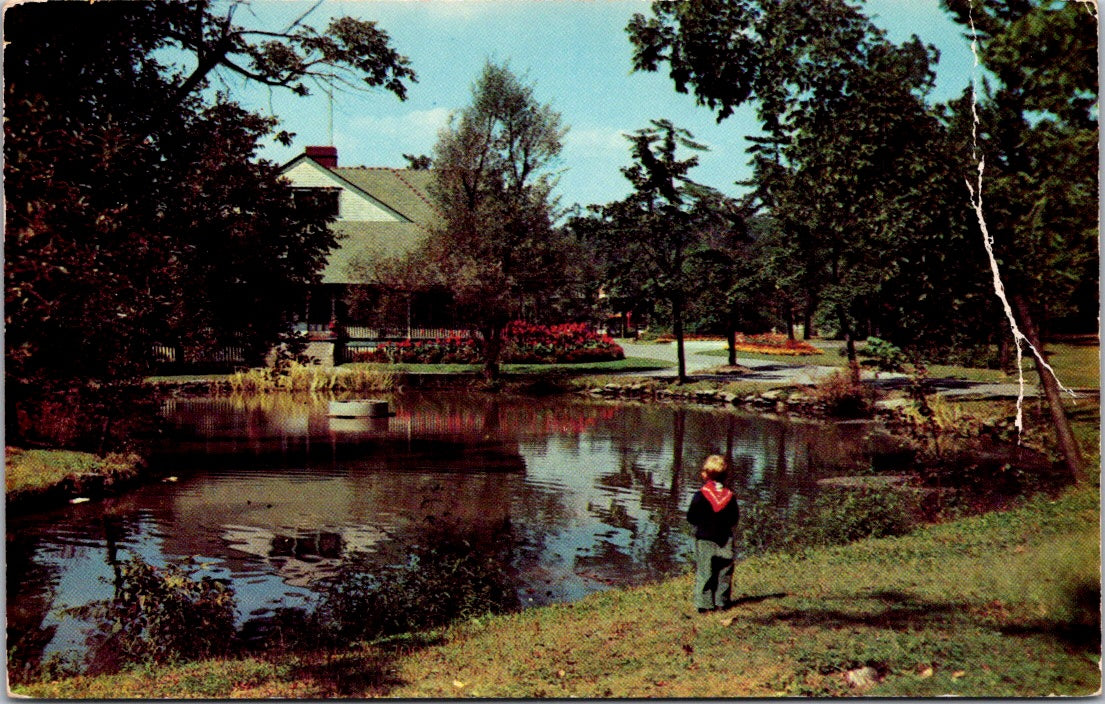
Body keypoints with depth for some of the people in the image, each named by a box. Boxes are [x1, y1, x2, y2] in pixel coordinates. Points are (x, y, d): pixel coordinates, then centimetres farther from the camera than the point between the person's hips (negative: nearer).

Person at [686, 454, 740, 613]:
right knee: (724, 572, 10)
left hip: (705, 539, -3)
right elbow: (735, 519, 5)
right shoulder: (730, 496, 0)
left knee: (704, 572, 2)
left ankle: (705, 603, 1)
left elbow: (691, 517, -7)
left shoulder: (700, 495, -10)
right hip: (725, 539, 3)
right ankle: (722, 601, 13)